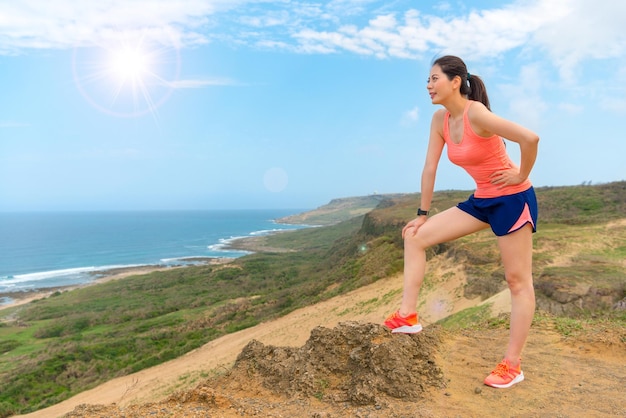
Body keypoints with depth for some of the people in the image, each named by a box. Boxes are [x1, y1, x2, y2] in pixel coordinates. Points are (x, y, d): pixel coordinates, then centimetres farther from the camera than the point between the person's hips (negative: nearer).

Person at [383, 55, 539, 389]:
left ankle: (512, 365, 12)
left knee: (518, 280, 2)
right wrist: (422, 214, 6)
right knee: (415, 237, 2)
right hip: (482, 199, 8)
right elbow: (430, 168, 3)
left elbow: (530, 138, -30)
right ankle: (407, 317, 6)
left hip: (512, 199, -8)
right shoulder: (440, 119, 1)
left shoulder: (476, 113, -22)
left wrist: (521, 175, -14)